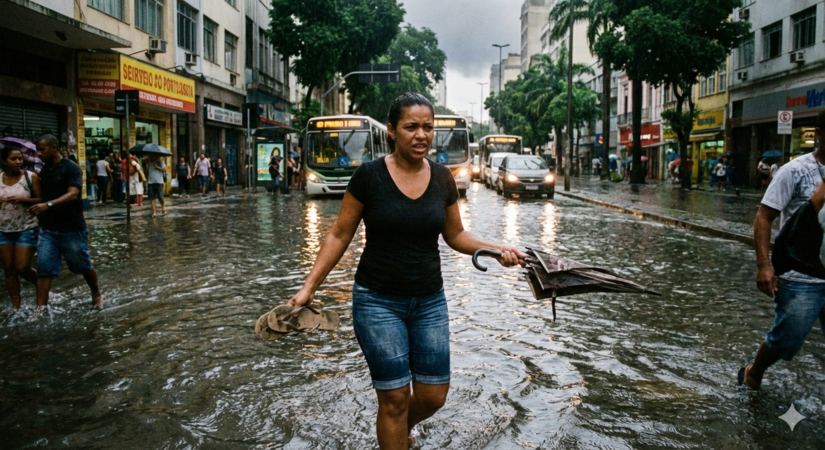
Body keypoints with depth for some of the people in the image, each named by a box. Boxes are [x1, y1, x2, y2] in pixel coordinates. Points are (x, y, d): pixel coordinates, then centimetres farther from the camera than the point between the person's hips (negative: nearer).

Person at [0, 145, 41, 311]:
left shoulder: (31, 177, -8)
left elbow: (41, 200, -8)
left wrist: (22, 199, -22)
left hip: (26, 229, -4)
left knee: (22, 268, -6)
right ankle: (16, 307, 15)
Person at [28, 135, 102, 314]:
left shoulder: (71, 168, -11)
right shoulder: (44, 170, 11)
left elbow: (73, 194, -24)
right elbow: (42, 196, 21)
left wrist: (48, 205, -38)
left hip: (71, 229, -6)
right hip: (48, 229, 6)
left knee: (83, 266, 9)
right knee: (43, 269, -2)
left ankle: (96, 294, 33)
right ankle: (42, 309, 1)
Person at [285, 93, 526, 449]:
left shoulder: (443, 178, 0)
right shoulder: (369, 175, -11)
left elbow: (455, 235, 11)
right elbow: (340, 236, -4)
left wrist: (495, 249, -5)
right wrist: (309, 287, -9)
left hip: (430, 302, 4)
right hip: (377, 302, -4)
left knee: (433, 396, 8)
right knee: (395, 398, 1)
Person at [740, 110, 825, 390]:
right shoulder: (795, 171, -8)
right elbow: (763, 217, -11)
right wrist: (763, 266, -19)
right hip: (800, 280, -5)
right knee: (786, 342, 4)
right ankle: (753, 375, 32)